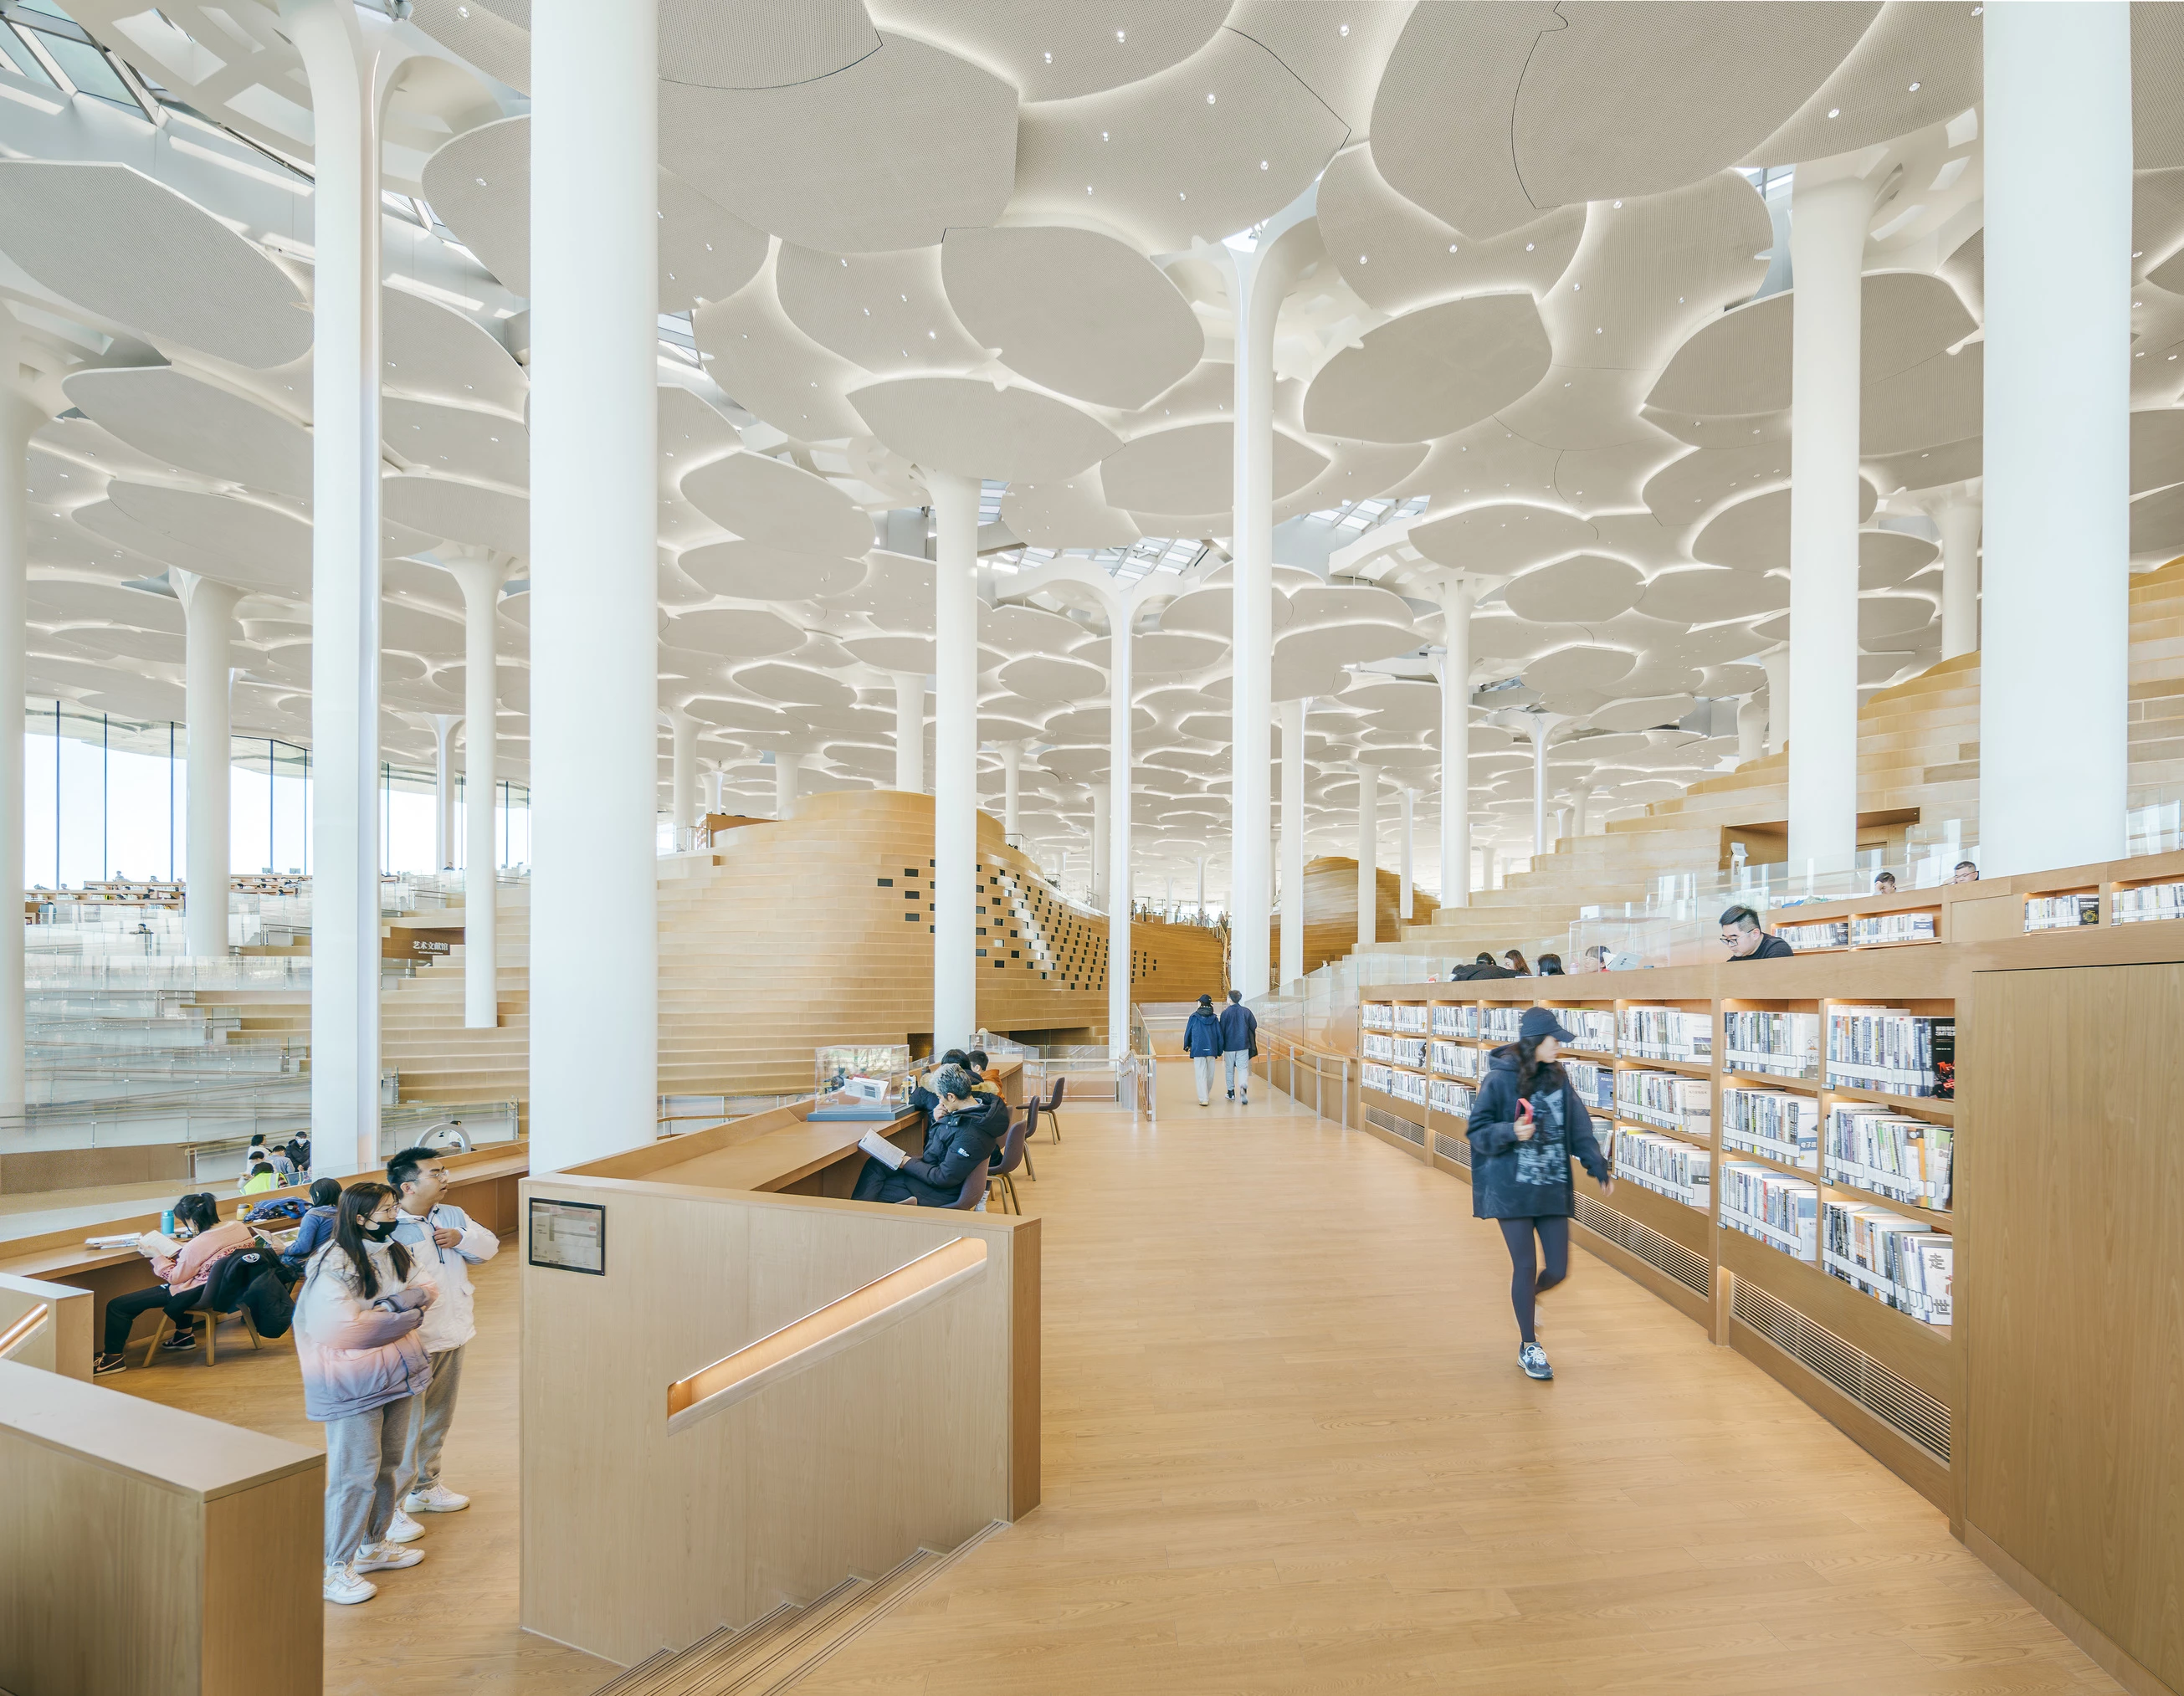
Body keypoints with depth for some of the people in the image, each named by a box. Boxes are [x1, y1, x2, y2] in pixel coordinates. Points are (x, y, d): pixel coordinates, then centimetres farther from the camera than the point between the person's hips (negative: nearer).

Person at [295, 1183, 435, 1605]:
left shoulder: (393, 1252, 6)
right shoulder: (333, 1264, -19)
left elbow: (426, 1289, 5)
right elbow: (343, 1326, -24)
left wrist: (405, 1298, -16)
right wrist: (399, 1312, -15)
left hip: (396, 1372, 8)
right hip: (354, 1384, -8)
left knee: (390, 1464, 17)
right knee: (356, 1473, -2)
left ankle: (373, 1545, 33)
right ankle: (334, 1569, 12)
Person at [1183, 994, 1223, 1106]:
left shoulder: (1194, 1017, -1)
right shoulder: (1214, 1018, 6)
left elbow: (1188, 1032, 4)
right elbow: (1219, 1035, 6)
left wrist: (1186, 1046, 19)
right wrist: (1219, 1051, 13)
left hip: (1198, 1049, -3)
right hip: (1211, 1049, 3)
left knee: (1201, 1075, -3)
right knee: (1210, 1074, 15)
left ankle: (1203, 1099, -11)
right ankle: (1206, 1095, 28)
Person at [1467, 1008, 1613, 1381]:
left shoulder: (1559, 1079, 5)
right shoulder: (1500, 1079, -10)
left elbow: (1579, 1129, 11)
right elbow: (1477, 1131, -7)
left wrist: (1598, 1168, 5)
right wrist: (1511, 1132, -23)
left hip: (1554, 1189, 5)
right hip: (1512, 1188, -4)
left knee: (1558, 1269, 5)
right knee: (1525, 1265, 0)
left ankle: (1528, 1297, 40)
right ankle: (1528, 1347, 20)